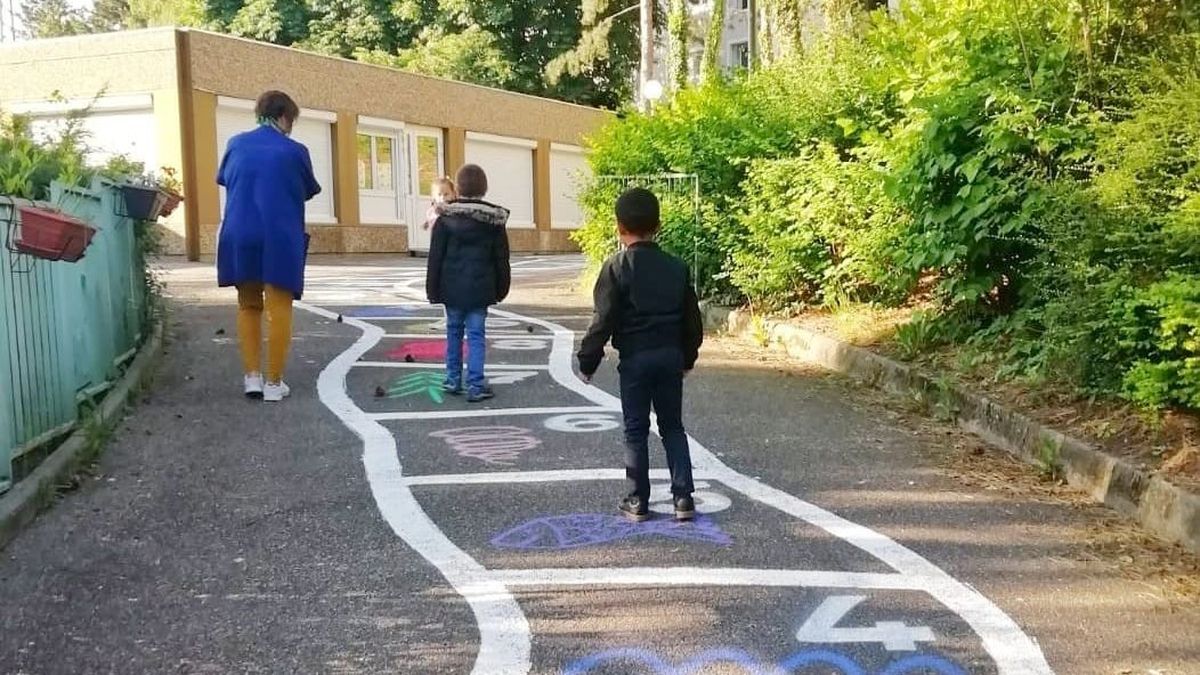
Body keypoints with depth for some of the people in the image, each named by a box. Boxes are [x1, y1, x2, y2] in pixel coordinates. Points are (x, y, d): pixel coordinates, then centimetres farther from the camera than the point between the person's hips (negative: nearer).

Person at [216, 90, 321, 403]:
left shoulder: (236, 144, 5)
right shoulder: (294, 151, -5)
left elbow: (224, 180, 22)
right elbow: (309, 191, 9)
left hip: (240, 236, 3)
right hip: (281, 238, -3)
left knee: (248, 306, 17)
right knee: (278, 309, 3)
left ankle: (252, 376, 11)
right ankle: (273, 382, 4)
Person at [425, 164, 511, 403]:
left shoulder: (446, 219, -5)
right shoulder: (494, 220, -1)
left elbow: (435, 258, -4)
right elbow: (501, 259, 4)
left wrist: (433, 289, 3)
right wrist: (501, 289, 14)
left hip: (452, 287, 0)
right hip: (480, 288, 0)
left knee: (454, 331, 14)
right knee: (476, 334, 2)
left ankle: (453, 380, 22)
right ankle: (476, 385, -1)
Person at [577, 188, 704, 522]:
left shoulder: (616, 268, -9)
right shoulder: (677, 267, 5)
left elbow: (603, 320, -12)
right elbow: (692, 319, 10)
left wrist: (588, 360, -3)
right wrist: (688, 357, 23)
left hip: (635, 358, -4)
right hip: (670, 356, 4)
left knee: (636, 431, 7)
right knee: (672, 427, 14)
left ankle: (638, 501, 13)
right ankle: (683, 497, 11)